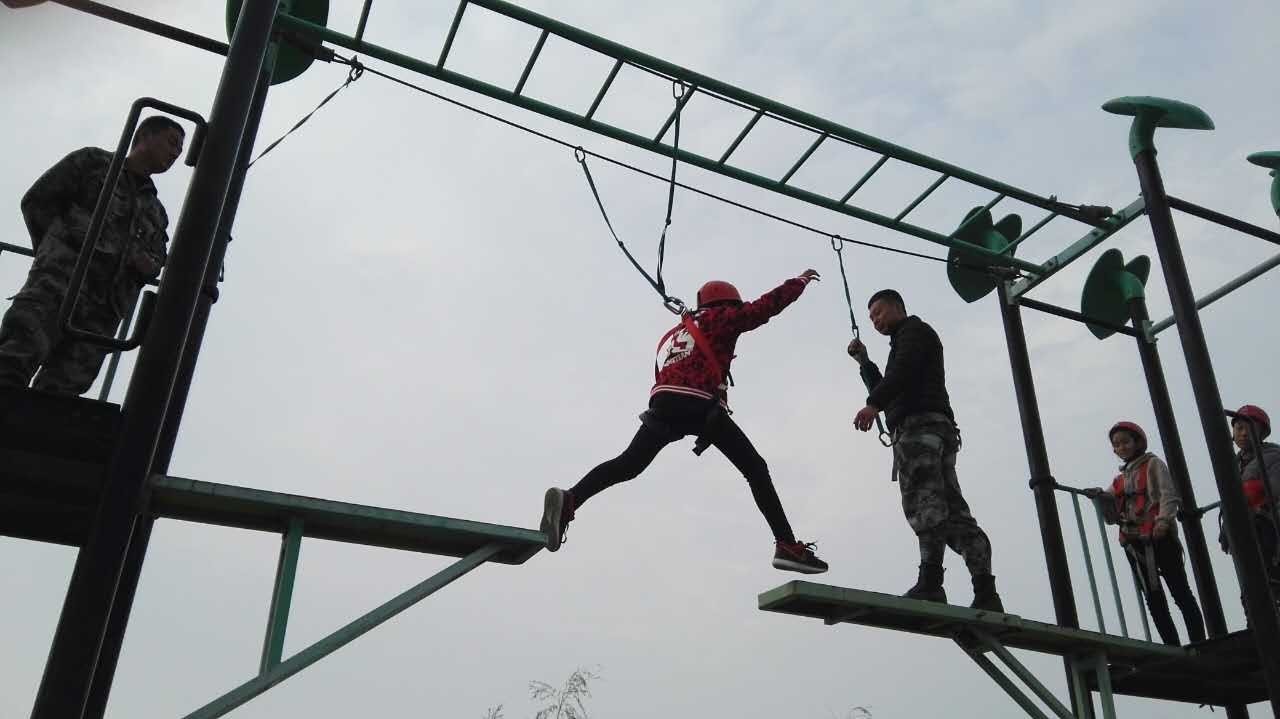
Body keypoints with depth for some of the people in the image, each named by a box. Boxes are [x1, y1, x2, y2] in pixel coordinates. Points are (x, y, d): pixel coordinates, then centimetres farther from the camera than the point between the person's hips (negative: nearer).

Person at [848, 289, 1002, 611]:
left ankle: (930, 582, -34)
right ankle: (985, 592, -9)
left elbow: (903, 370, -12)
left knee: (923, 501, -22)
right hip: (932, 428, 9)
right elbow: (887, 391, 37)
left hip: (920, 424, -9)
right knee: (953, 511, -1)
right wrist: (864, 362, 27)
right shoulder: (904, 344, 37)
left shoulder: (915, 330, 9)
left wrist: (872, 404, -24)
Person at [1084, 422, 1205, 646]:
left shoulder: (1153, 464, 5)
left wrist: (1163, 519, -26)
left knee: (1180, 592, -6)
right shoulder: (1120, 479, 22)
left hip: (1159, 537, -6)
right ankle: (1173, 648, 8)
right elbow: (1113, 515, 17)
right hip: (1133, 543, 6)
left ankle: (1199, 644, -4)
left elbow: (1169, 494, -9)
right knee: (1154, 600, 5)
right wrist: (1101, 497, -3)